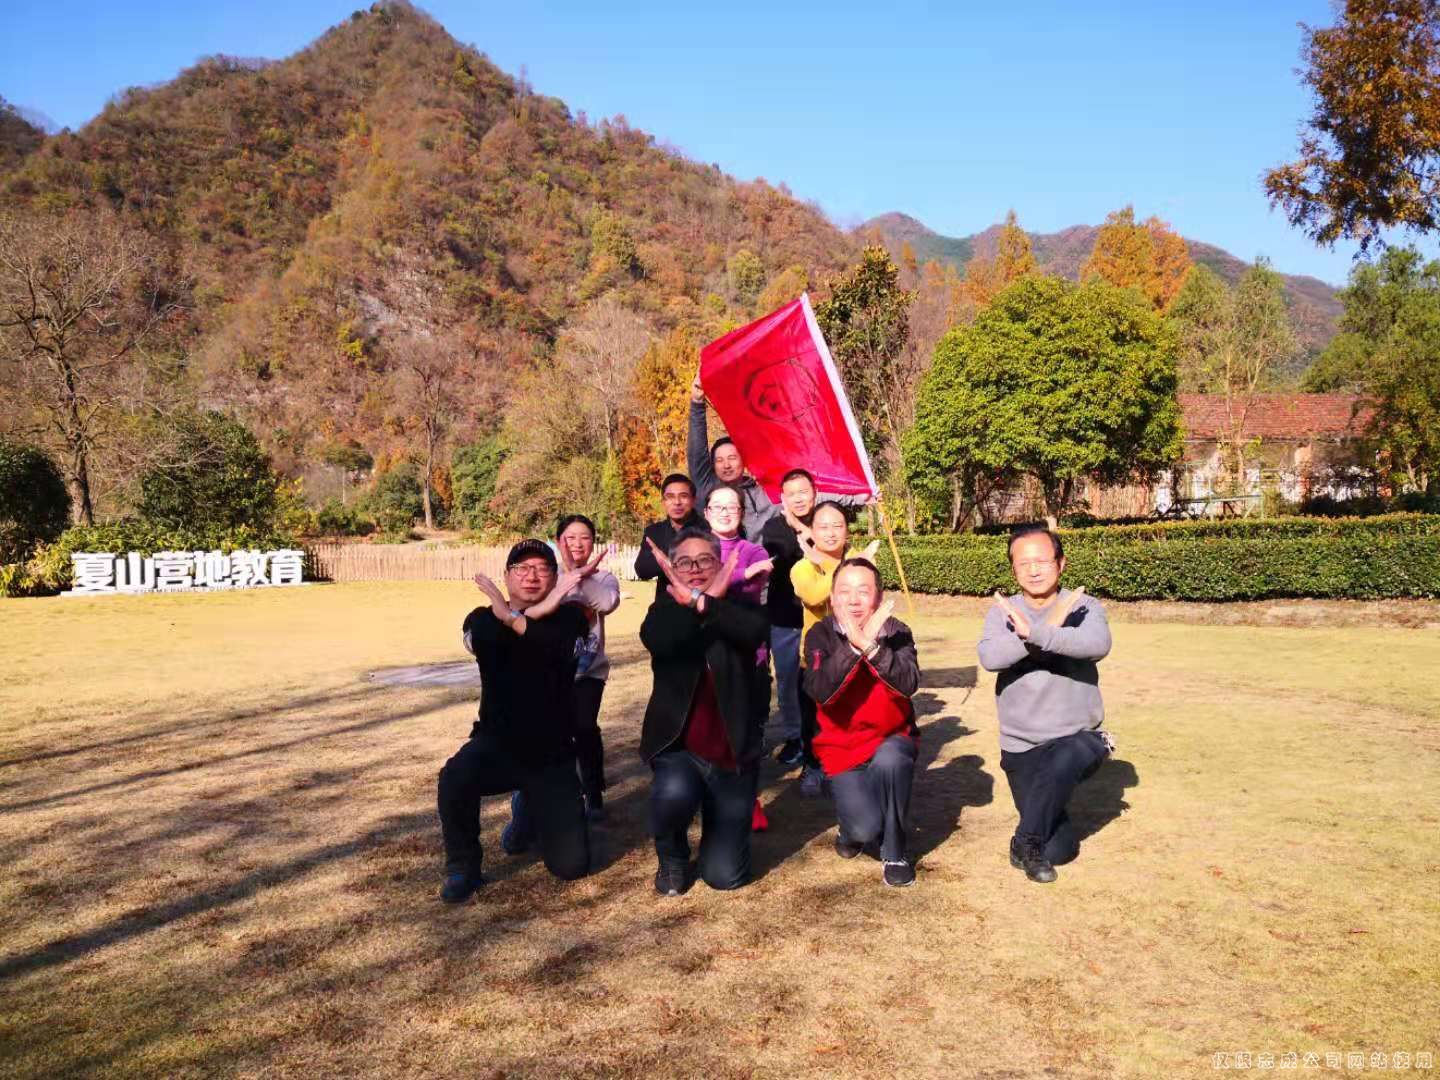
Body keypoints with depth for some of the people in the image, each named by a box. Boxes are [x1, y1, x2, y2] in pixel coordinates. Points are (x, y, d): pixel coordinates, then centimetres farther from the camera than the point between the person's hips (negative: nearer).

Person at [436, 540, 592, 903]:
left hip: (553, 756, 0)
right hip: (497, 744, 0)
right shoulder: (483, 618, 2)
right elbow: (481, 639, -23)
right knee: (454, 778, -35)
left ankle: (532, 808, 31)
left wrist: (514, 620, -32)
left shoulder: (569, 617, -1)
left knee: (571, 865, -2)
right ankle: (462, 868, -7)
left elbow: (560, 646, -25)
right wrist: (538, 610, -29)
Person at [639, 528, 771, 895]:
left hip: (733, 753, 0)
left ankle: (720, 825, 36)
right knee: (673, 793, -36)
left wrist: (703, 603, -29)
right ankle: (672, 858, 0)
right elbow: (657, 641, -22)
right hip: (678, 748, 0)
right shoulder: (665, 610, 3)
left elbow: (757, 630, -24)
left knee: (725, 876, -1)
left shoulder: (740, 607, 2)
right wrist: (700, 603, -19)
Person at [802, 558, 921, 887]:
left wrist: (871, 646, -39)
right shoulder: (820, 635, -10)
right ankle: (852, 829, 20)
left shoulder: (896, 632, -9)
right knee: (865, 829, -20)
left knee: (888, 761, -34)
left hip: (892, 738, 1)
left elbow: (908, 684, -27)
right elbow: (819, 691, -26)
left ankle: (894, 853, -10)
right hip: (841, 747, -1)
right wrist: (852, 646, -36)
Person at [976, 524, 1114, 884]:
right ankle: (1037, 845, 34)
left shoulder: (1084, 607, -6)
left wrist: (1034, 632, -36)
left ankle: (1025, 842, -12)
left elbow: (1098, 644, -29)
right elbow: (989, 657, -23)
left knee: (1061, 762, -36)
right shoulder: (1002, 612, -3)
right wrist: (1051, 630, -26)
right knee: (1059, 850, -2)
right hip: (1020, 746, 1)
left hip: (1077, 737, -1)